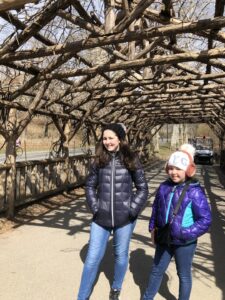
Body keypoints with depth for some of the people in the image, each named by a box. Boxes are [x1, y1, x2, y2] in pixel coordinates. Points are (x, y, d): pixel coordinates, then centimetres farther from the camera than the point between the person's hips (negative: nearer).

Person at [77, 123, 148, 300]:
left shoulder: (131, 160, -6)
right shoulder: (99, 160, 0)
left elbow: (143, 188, -1)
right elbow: (90, 185, 8)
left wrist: (132, 210, -9)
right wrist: (94, 207, -1)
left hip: (124, 218, -1)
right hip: (101, 217, 1)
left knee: (121, 255, 17)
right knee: (93, 257, 6)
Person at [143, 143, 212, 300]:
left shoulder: (195, 191, -19)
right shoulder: (164, 187, -2)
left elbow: (206, 220, -17)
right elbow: (156, 208, 12)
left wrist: (185, 234, -21)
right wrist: (152, 227, 6)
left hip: (184, 243, -5)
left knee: (184, 275, 18)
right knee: (157, 270, 22)